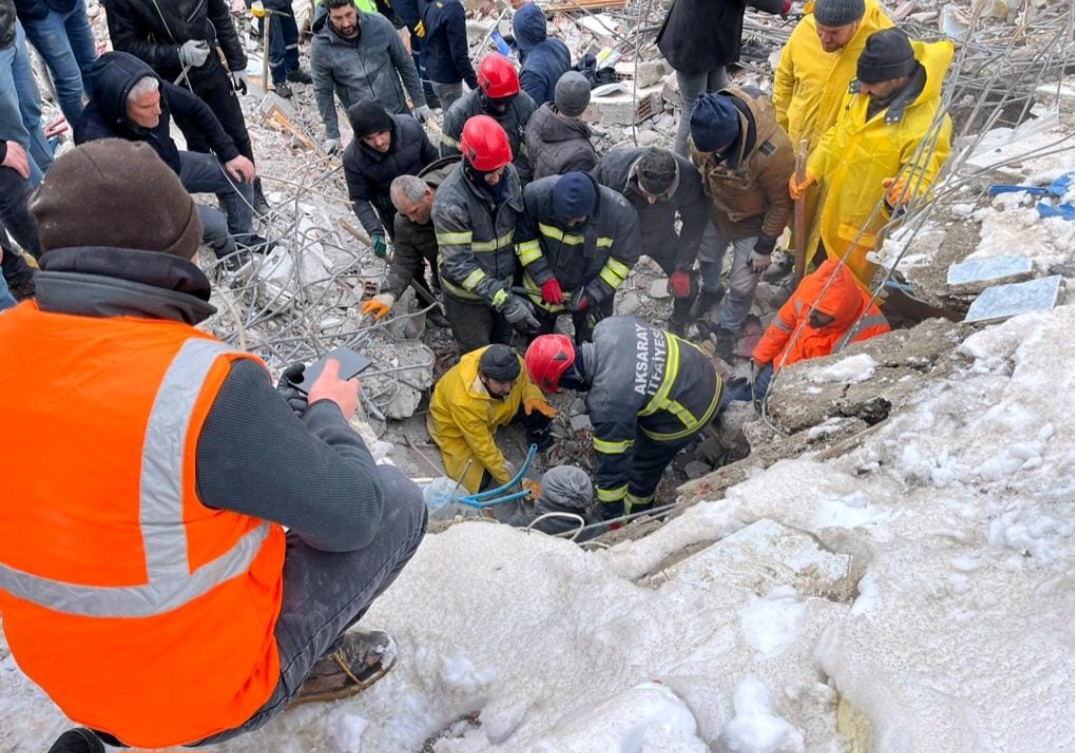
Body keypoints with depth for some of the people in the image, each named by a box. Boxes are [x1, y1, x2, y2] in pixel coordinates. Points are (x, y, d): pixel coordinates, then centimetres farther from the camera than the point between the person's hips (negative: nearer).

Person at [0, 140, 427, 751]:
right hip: (205, 687, -6)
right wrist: (330, 413, -2)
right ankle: (309, 660, 18)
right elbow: (352, 515, -21)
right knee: (398, 501, 4)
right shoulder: (205, 384, -33)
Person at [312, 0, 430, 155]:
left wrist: (419, 102, 2)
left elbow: (405, 63, -3)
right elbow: (323, 92, -7)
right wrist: (332, 133, -3)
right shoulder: (321, 46, -17)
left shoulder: (380, 24, -15)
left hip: (398, 110, 2)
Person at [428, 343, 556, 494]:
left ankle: (538, 437, 19)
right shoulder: (463, 401, -44)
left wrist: (532, 397, -27)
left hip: (494, 411, 4)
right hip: (454, 426, -4)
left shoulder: (512, 364, -32)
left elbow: (526, 379, -5)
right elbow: (484, 448, -34)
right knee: (477, 479, -15)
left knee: (538, 408, -16)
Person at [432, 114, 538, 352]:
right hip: (468, 294, -5)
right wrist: (503, 300, -36)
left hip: (504, 282, 5)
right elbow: (459, 264, -30)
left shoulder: (510, 174, -15)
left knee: (503, 346, 28)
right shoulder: (450, 200, -32)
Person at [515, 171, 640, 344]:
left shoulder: (620, 212, -31)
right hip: (541, 288, 1)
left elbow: (624, 258, -15)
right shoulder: (537, 194, -30)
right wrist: (544, 277, -24)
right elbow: (524, 237, -13)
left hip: (594, 292, -1)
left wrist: (593, 293, -22)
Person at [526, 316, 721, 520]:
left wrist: (612, 519, -12)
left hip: (688, 413, -8)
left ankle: (635, 513, 43)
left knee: (643, 465, 17)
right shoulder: (607, 326, -15)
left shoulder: (607, 402, -34)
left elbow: (612, 465, -25)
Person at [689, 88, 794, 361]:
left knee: (742, 286, 9)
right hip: (714, 211, 5)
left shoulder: (772, 152, -42)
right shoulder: (705, 126, -27)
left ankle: (727, 331, 38)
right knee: (706, 257, 28)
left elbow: (781, 202, -23)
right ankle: (709, 291, 62)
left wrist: (765, 247, -14)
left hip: (752, 222, -4)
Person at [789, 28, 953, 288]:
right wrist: (811, 170, -4)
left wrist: (907, 190, -50)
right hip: (829, 212, 7)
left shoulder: (930, 123, -28)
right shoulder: (861, 91, -7)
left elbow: (921, 174, -26)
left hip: (864, 229, -7)